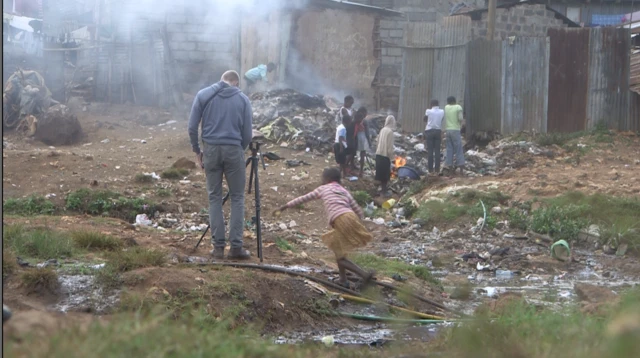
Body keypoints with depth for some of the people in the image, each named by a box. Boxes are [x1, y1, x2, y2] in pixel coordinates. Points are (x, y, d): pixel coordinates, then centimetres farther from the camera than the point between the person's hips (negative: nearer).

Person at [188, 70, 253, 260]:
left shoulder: (203, 95, 4)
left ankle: (218, 246, 6)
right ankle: (236, 246, 2)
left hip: (211, 149, 1)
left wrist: (197, 150, 12)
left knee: (214, 197, 9)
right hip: (233, 150, -1)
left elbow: (192, 126, 1)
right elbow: (247, 133, 2)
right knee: (237, 198, 7)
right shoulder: (243, 99, 3)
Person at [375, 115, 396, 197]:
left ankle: (383, 189, 23)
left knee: (381, 173, 15)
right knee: (385, 174, 2)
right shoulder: (390, 131, -16)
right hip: (385, 155, -7)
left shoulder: (382, 130, 6)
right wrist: (391, 156, -8)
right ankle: (384, 192, 7)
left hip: (379, 154, 7)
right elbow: (390, 146, -17)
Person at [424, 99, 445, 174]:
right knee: (437, 150, 5)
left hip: (429, 131, -2)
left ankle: (430, 169, -5)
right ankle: (437, 169, 1)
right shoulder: (442, 112, 1)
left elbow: (425, 119, 9)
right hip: (438, 131, 2)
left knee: (430, 150, -1)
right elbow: (441, 121, 12)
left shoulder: (428, 111, -6)